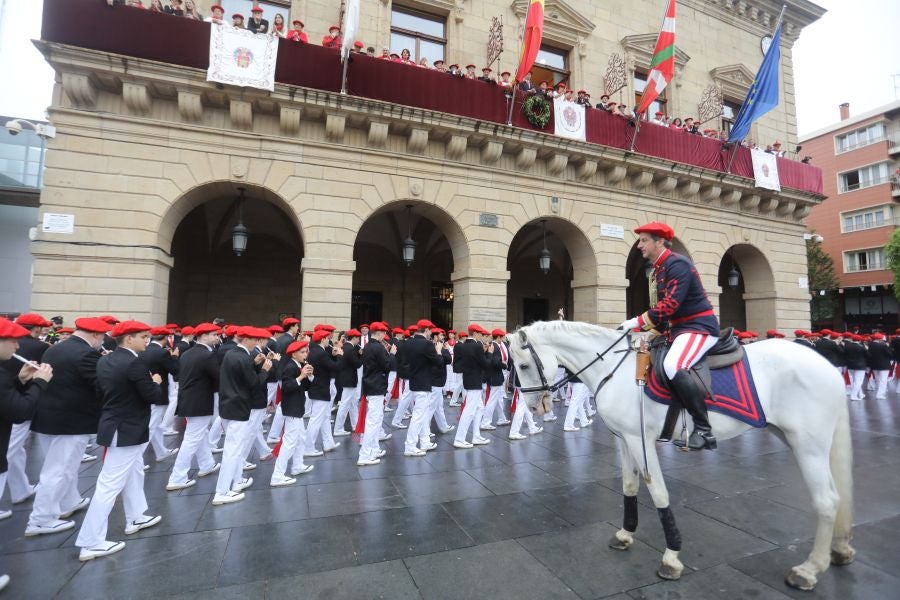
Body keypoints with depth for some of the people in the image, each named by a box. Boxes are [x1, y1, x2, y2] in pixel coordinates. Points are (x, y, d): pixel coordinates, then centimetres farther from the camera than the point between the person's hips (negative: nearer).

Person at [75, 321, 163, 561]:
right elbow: (154, 397, -21)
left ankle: (136, 517, 37)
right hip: (127, 431, -10)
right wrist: (157, 383, -1)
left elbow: (102, 390, 11)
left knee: (134, 474, 23)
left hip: (115, 425, 10)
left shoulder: (104, 361, 4)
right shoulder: (136, 362, -22)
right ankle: (91, 542, 7)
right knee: (110, 484, -2)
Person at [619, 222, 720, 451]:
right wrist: (655, 332, 8)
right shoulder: (660, 269, 16)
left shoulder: (677, 264, -15)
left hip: (699, 327, -11)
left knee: (673, 366, -33)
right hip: (680, 328, 11)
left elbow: (671, 304, -25)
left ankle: (704, 429, -22)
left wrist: (638, 322, -24)